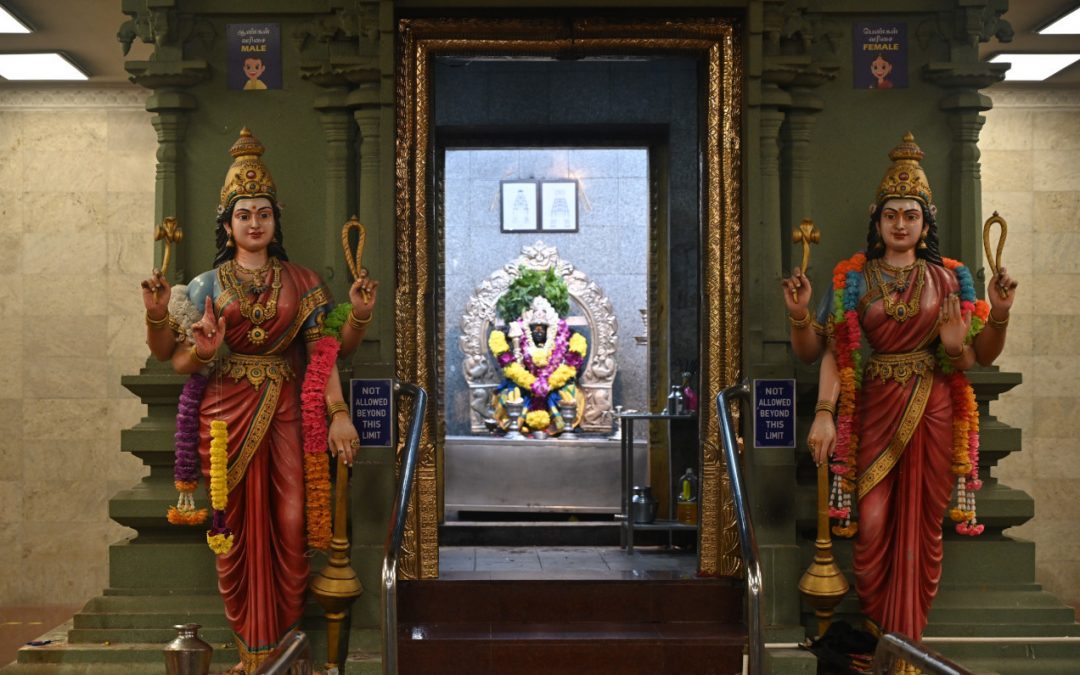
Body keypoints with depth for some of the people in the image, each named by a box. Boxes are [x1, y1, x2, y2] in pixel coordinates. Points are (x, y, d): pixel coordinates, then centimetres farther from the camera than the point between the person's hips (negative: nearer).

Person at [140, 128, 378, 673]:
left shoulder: (301, 282, 9)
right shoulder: (208, 286, 7)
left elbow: (325, 351, 2)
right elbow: (179, 363, -1)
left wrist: (358, 317, -14)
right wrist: (158, 317, -17)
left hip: (286, 412, 0)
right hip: (227, 412, 0)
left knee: (290, 526, -4)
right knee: (239, 529, 2)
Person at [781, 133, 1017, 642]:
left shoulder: (948, 279, 8)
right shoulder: (853, 278, 5)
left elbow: (981, 355, 4)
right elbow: (819, 351, -1)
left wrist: (999, 314, -12)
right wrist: (799, 313, -19)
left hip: (933, 409, 1)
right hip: (875, 408, -1)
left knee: (922, 522, 3)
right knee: (873, 522, -5)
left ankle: (910, 637, 16)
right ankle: (874, 635, 10)